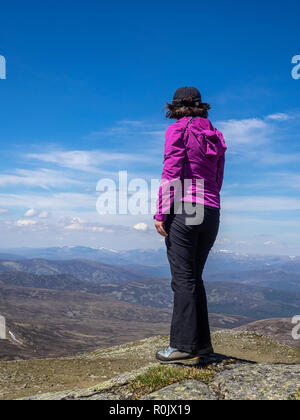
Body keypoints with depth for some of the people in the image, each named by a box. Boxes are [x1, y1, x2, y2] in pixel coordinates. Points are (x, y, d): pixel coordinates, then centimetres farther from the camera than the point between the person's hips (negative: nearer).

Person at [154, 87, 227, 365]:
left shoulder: (178, 130, -2)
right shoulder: (215, 136, 17)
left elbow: (171, 174, -11)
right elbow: (217, 181, 17)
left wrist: (161, 213, -10)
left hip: (183, 210, -7)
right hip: (211, 213, 7)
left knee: (183, 279, -4)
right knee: (194, 277, 15)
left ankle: (183, 346, 0)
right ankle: (201, 341, 21)